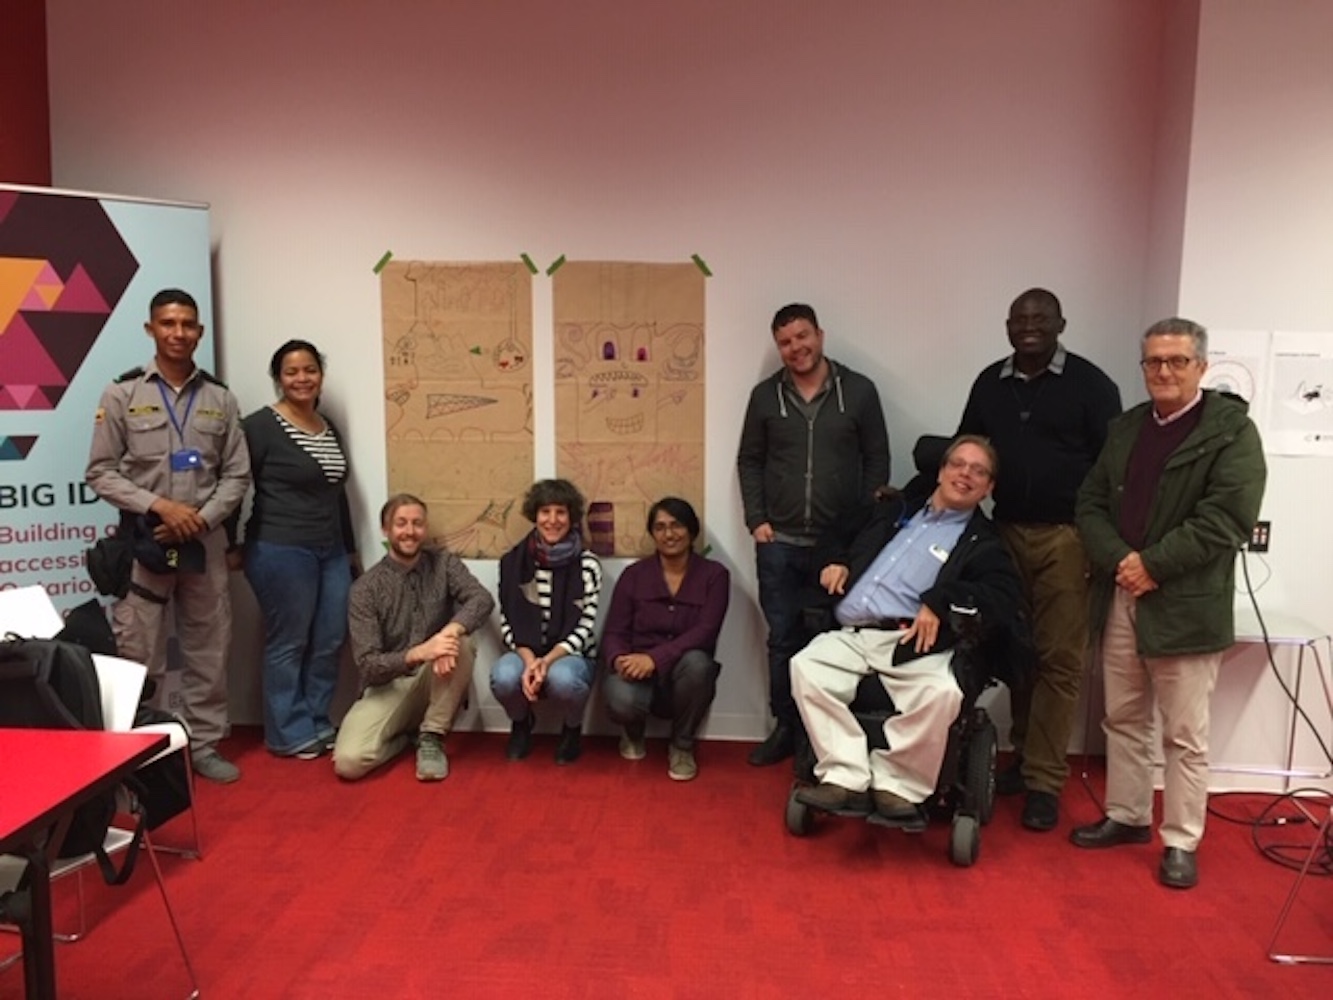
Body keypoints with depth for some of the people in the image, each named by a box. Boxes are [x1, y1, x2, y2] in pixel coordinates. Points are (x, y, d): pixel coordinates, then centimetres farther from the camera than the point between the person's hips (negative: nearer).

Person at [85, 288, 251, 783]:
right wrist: (159, 506, -15)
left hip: (205, 541, 3)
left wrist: (203, 517, -10)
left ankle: (203, 744, 22)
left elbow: (238, 474, 4)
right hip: (143, 541, -2)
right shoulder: (122, 394, -2)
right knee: (137, 655, 2)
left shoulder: (220, 398, 5)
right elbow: (100, 472, -3)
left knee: (208, 649, 9)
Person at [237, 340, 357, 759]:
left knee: (329, 642, 9)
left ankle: (317, 725, 23)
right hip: (280, 551, -7)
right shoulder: (260, 426, -8)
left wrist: (350, 548, 20)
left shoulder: (329, 428, 13)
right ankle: (290, 735, 15)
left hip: (330, 551, 7)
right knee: (288, 644, 2)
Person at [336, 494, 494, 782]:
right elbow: (368, 665, -16)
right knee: (348, 761, -27)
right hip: (388, 685, -1)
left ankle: (431, 737, -14)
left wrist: (450, 631, -42)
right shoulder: (365, 588, -9)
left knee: (461, 639, -30)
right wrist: (418, 653, -35)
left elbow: (482, 600, -21)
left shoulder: (444, 563, -2)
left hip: (436, 683, 2)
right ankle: (405, 734, 7)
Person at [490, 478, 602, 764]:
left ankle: (572, 729, 1)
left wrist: (548, 661, -24)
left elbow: (585, 627, -10)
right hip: (525, 653, 2)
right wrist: (529, 660, -19)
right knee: (504, 677, -33)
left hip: (570, 656, -2)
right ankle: (521, 723, 6)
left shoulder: (587, 564, -8)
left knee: (562, 678, -37)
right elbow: (507, 623, -1)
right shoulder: (513, 561, -1)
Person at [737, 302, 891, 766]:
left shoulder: (859, 391, 0)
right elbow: (749, 461, 9)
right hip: (779, 544, 2)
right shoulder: (765, 395, 4)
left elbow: (877, 460, 2)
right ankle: (786, 727, 23)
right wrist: (756, 519, -1)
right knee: (783, 640, 10)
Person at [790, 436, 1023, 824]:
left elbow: (1006, 594, -5)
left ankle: (896, 786, -15)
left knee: (942, 692, -34)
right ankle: (847, 779, -23)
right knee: (806, 664, -25)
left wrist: (940, 601, -17)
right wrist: (838, 562, 15)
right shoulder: (895, 512, 27)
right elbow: (850, 545, 39)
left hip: (911, 643, -3)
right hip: (852, 634, 4)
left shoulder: (983, 542, 14)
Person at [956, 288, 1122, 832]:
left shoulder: (1089, 383, -3)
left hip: (1066, 537, -4)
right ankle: (1024, 754, 26)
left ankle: (1044, 780, 7)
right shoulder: (989, 382, 10)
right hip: (1006, 532, 4)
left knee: (1058, 658, 0)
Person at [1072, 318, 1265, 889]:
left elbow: (1227, 520, -16)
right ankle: (1127, 816, 30)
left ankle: (1181, 842, 17)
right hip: (1120, 599, 6)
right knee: (1123, 719, 16)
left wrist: (1152, 565, -17)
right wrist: (1119, 560, -9)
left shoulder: (1231, 430, -6)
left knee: (1185, 735, 4)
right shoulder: (1125, 428, 12)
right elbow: (1090, 503, 8)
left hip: (1186, 607, -6)